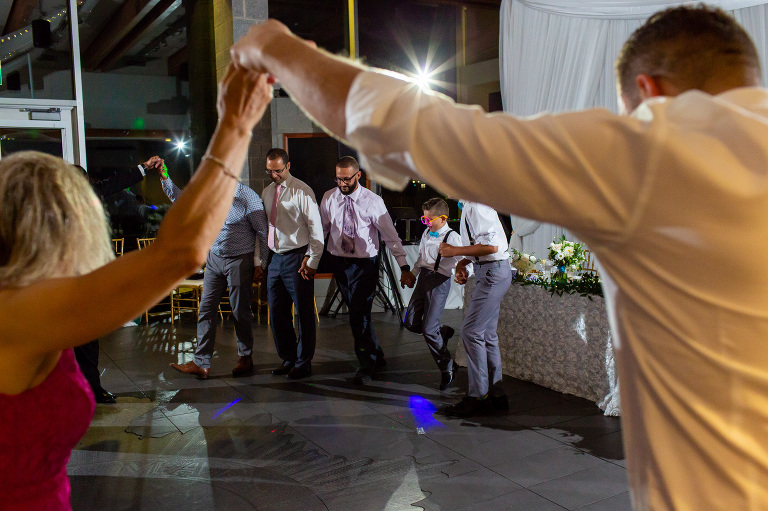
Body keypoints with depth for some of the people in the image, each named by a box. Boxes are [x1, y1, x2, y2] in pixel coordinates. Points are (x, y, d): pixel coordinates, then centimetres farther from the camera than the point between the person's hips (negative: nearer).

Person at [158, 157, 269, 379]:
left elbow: (263, 232, -9)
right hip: (214, 258, 6)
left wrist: (260, 264, -8)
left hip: (240, 261, -6)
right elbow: (182, 200, 14)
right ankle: (201, 363, 6)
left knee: (240, 312, 4)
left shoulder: (247, 197, -12)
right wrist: (165, 178, 2)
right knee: (206, 310, 2)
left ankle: (246, 359, 21)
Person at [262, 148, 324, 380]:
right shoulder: (266, 192, 13)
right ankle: (288, 358, 27)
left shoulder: (301, 191, -7)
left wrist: (312, 260, -15)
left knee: (304, 312, 1)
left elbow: (316, 228, -10)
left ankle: (303, 363, 13)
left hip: (297, 258, -7)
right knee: (277, 312, 12)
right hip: (274, 257, 7)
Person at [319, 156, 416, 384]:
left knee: (359, 315, -7)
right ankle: (377, 357, 33)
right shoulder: (329, 198, 0)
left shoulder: (373, 201, -10)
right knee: (358, 315, 13)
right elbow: (320, 230, 9)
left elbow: (391, 236, -10)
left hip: (365, 264, -4)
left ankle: (366, 366, 14)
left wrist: (404, 267, -15)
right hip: (339, 262, 4)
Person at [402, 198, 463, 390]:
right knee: (410, 323, 6)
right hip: (423, 278, 8)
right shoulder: (426, 233, 13)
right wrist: (412, 274, 25)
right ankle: (443, 332, 33)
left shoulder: (452, 237, -11)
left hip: (439, 281, -8)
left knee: (429, 329, -11)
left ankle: (447, 368, 8)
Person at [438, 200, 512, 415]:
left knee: (471, 331, -9)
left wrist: (454, 251, -16)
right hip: (488, 271, 10)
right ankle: (496, 394, 20)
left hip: (493, 272, -10)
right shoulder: (468, 204, 15)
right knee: (487, 334, 13)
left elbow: (491, 246, -23)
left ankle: (478, 396, -1)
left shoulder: (476, 205, -17)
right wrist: (462, 263, 10)